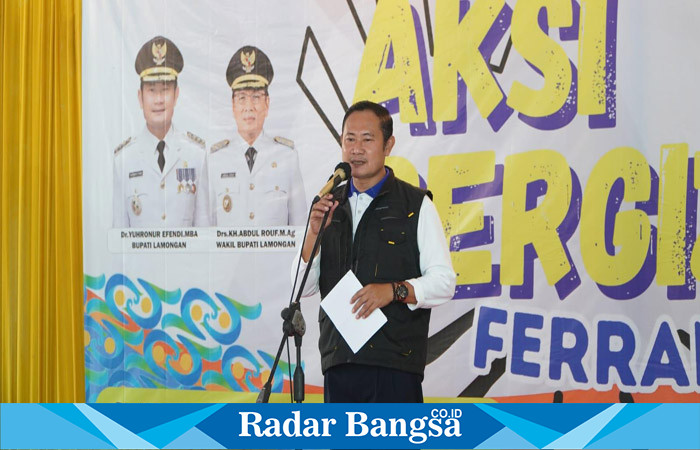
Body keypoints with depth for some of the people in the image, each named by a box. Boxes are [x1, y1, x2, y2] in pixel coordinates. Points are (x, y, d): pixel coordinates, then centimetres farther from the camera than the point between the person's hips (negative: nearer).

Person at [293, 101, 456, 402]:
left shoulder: (416, 205, 1)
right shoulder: (328, 206, 14)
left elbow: (443, 281, -4)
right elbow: (303, 288, 9)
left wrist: (395, 290, -20)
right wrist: (314, 232, -6)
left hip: (395, 363, -4)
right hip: (338, 362, 4)